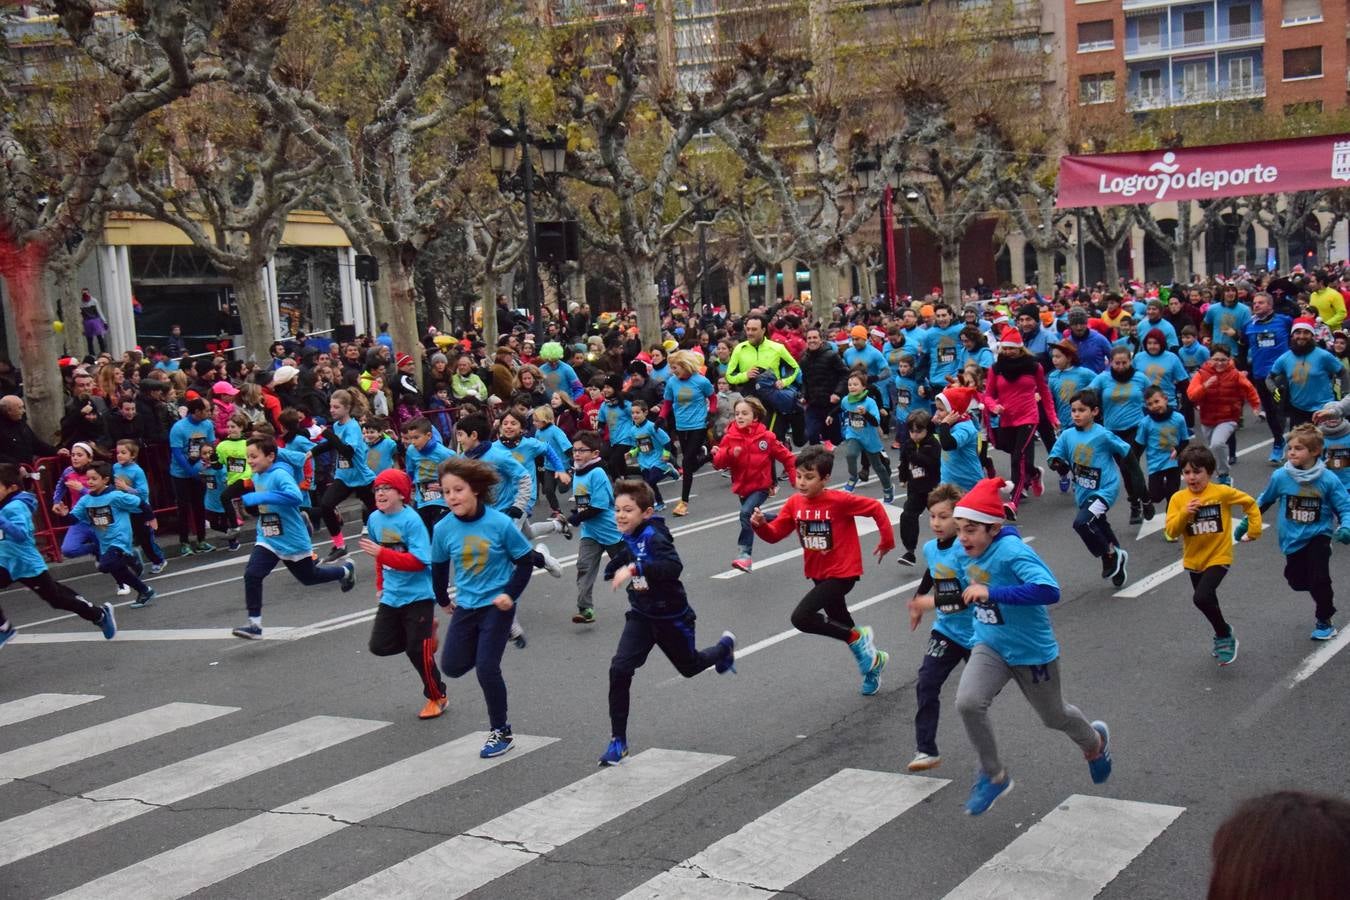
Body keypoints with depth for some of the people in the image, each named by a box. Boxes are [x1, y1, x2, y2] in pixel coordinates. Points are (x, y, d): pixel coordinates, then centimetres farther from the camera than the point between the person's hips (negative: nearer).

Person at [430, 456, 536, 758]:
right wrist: (443, 599, 16)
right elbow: (439, 566, 9)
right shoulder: (443, 528, -9)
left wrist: (510, 594, -15)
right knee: (452, 666, 6)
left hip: (497, 605, -4)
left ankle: (501, 732, 11)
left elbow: (525, 560, -8)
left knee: (487, 668, -8)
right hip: (466, 606, 5)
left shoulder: (501, 523, -20)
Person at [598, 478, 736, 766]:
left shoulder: (654, 536, -26)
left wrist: (635, 568, -53)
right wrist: (617, 565, 5)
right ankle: (618, 741, -4)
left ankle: (725, 646, 54)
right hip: (641, 616, 5)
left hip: (671, 617, -5)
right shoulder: (630, 537, -2)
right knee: (619, 670, -14)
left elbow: (673, 566, -45)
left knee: (689, 667, 20)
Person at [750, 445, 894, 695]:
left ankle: (858, 638, -3)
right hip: (818, 574, 7)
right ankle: (873, 659, 48)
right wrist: (760, 524, -23)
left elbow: (876, 508, -12)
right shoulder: (794, 503, -4)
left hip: (842, 573, -7)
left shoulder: (839, 500, -21)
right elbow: (775, 534, -3)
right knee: (840, 623, 22)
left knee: (801, 618, -21)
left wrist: (887, 541, -6)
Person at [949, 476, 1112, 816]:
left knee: (1054, 716, 19)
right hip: (990, 646, 5)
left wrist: (991, 593, -42)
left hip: (1032, 651, -5)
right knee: (968, 702, -21)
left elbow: (1049, 590, -43)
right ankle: (994, 776, 2)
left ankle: (1095, 741, 55)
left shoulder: (1013, 552, -30)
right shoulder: (971, 552, -7)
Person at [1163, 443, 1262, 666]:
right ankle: (1223, 638, 47)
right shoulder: (1178, 499, -7)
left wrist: (1254, 530, 0)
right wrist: (1185, 513, -27)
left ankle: (1224, 635, 2)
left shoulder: (1222, 492, -13)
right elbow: (1171, 531, -12)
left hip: (1218, 557, -5)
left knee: (1201, 598, -23)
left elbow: (1250, 503, 1)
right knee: (1208, 601, 21)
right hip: (1194, 560, 5)